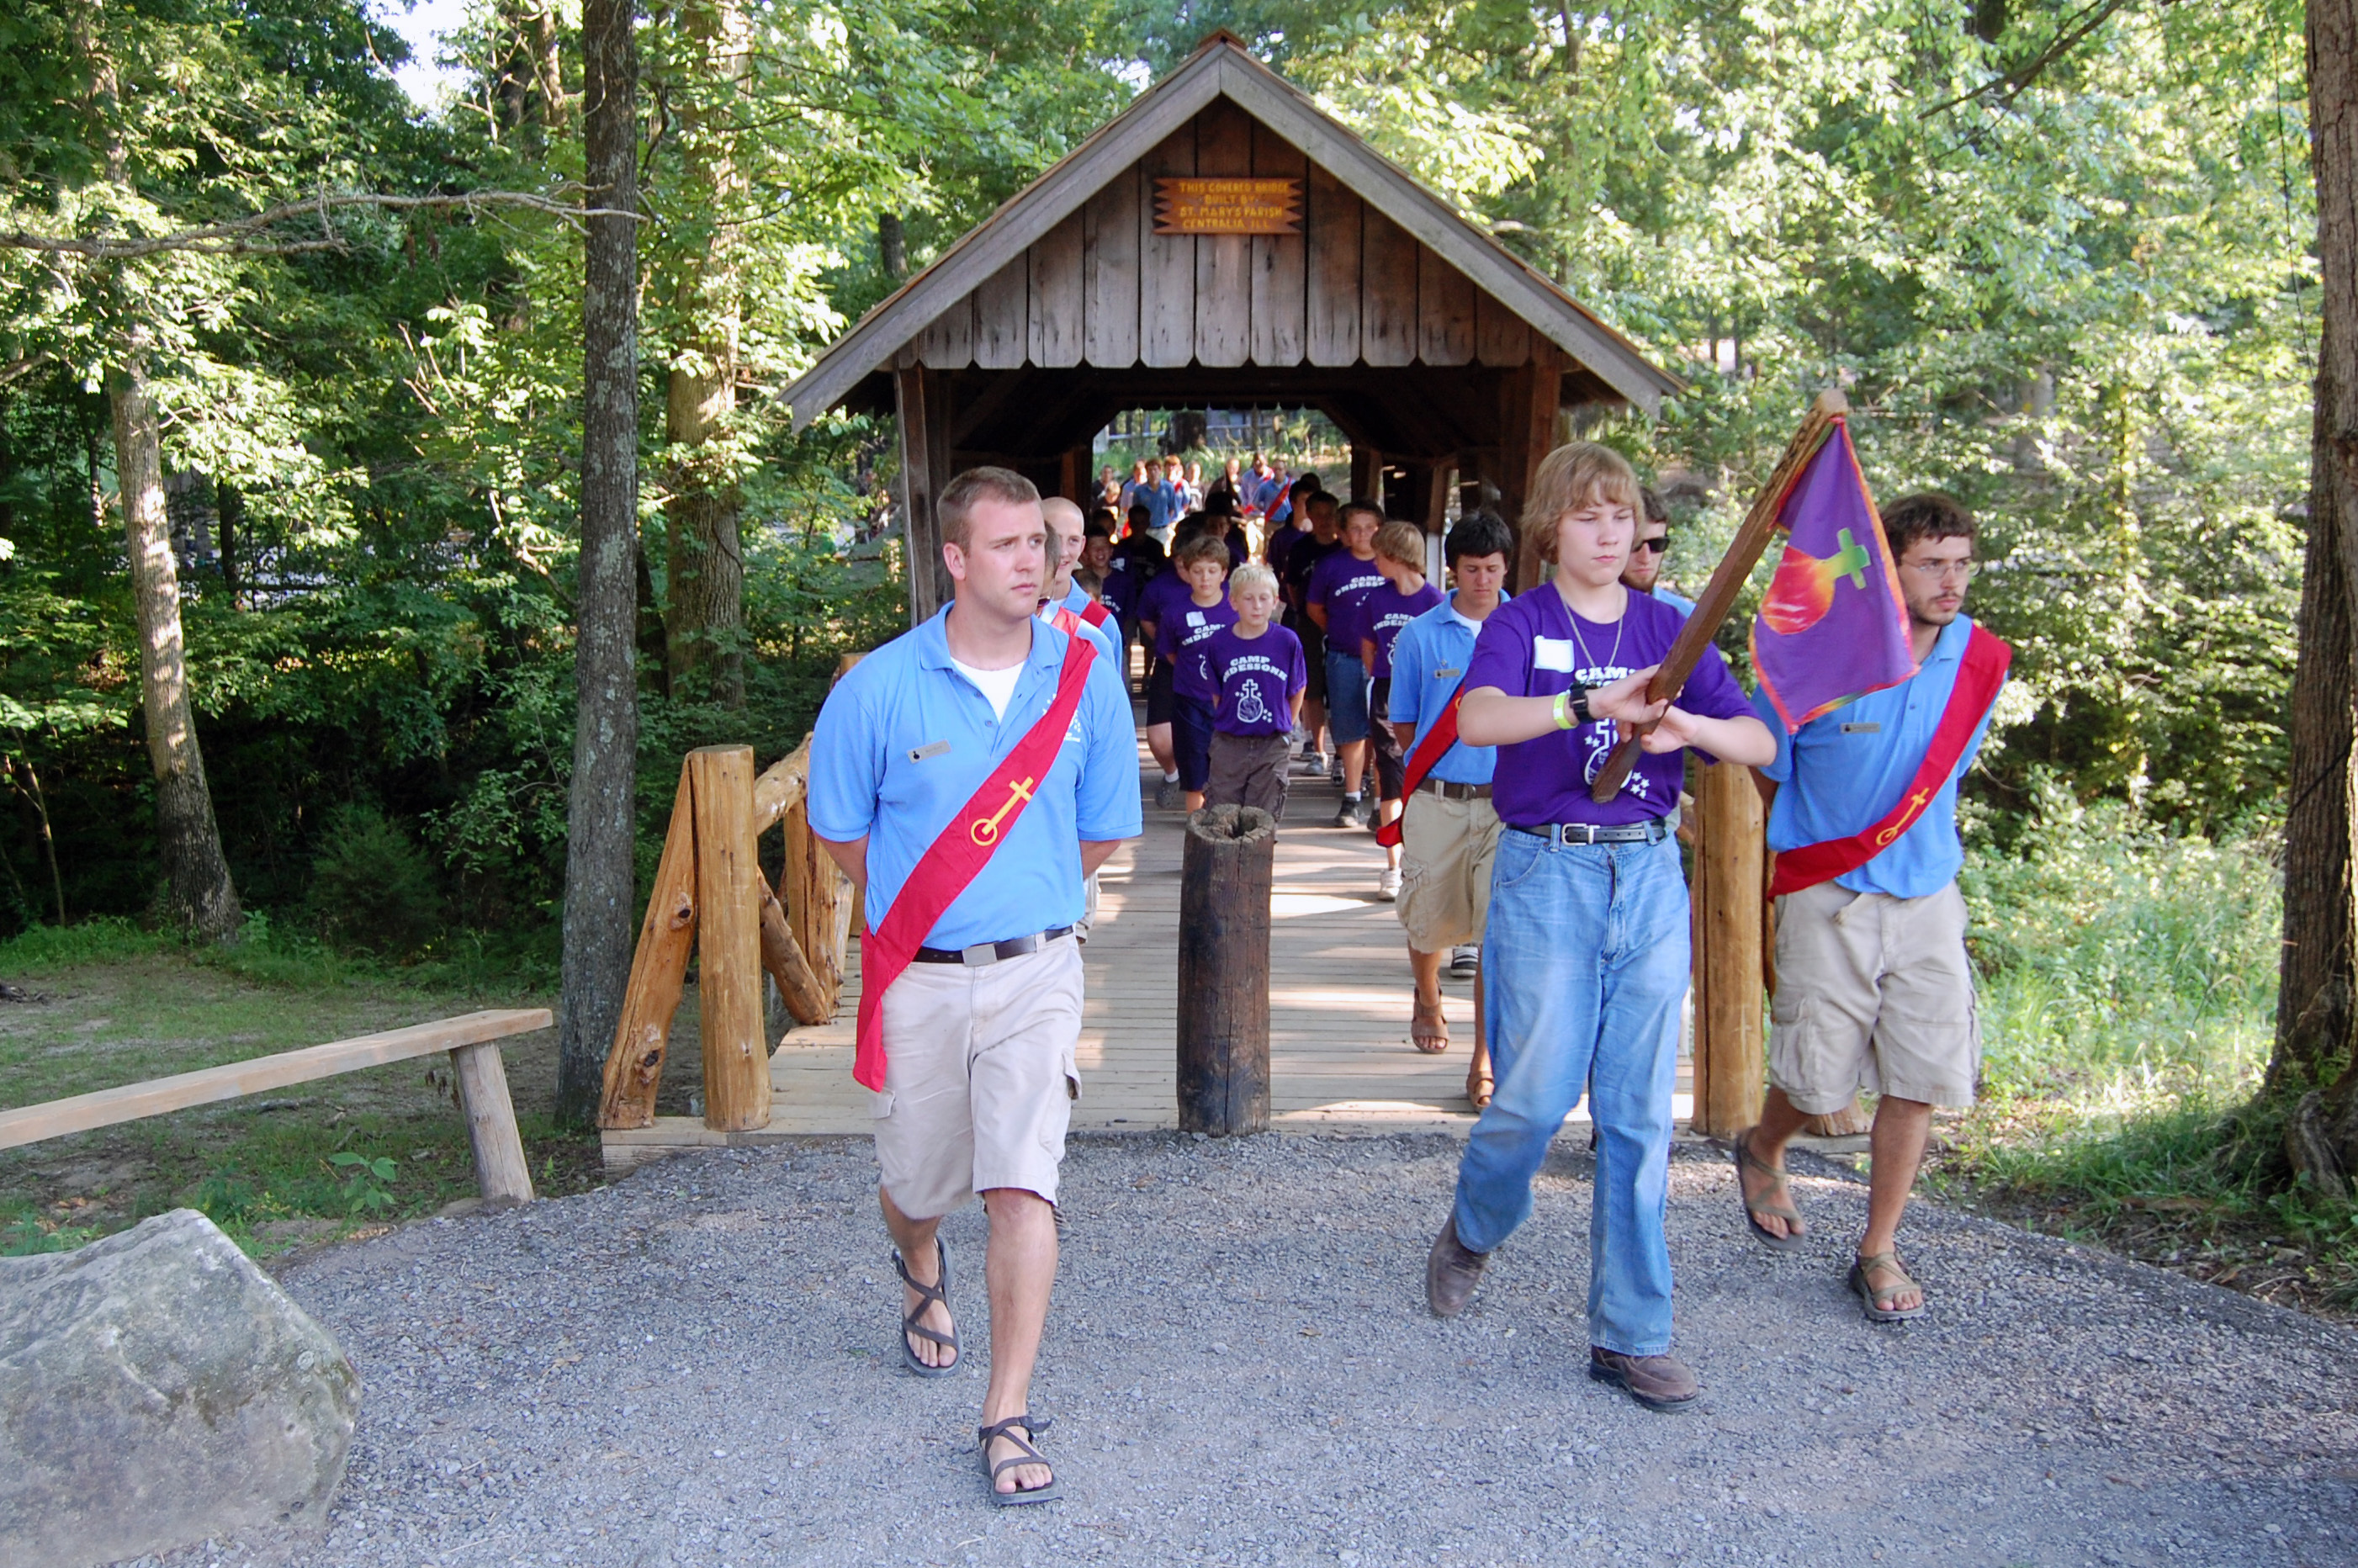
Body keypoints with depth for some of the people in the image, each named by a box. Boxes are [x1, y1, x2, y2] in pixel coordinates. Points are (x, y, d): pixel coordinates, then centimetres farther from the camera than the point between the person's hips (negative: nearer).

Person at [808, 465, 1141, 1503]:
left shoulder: (1086, 681, -3)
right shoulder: (878, 689, -8)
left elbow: (1103, 835, 9)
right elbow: (842, 834, 5)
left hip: (1035, 970, 0)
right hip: (918, 979, 1)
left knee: (1024, 1182, -11)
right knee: (917, 1179, 16)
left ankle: (1009, 1415, 0)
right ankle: (922, 1273, 53)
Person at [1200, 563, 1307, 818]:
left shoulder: (1288, 642, -5)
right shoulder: (1217, 643, -3)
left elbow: (1296, 691, 6)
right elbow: (1216, 694, 7)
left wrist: (1285, 726, 5)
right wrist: (1226, 723, 4)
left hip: (1272, 746, -1)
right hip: (1228, 746, 1)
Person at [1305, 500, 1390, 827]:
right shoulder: (1331, 566, 1)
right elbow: (1314, 607, 14)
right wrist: (1338, 632, 9)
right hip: (1345, 660, 1)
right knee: (1351, 732, 5)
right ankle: (1353, 800, 14)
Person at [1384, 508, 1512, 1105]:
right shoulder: (1420, 635, 2)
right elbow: (1403, 723, 9)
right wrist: (1436, 760, 0)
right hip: (1438, 801, 1)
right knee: (1430, 918, 14)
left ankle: (1485, 1060, -2)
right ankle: (1427, 1001, 46)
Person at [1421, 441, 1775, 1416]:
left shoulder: (1666, 630, 10)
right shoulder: (1522, 623, 0)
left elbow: (1760, 742, 2)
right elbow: (1476, 719, -20)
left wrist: (1690, 725, -19)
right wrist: (1590, 703, -34)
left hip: (1650, 873, 3)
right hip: (1546, 871, -3)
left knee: (1640, 1110, 4)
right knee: (1538, 1095, -5)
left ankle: (1631, 1334, 14)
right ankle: (1472, 1232, 28)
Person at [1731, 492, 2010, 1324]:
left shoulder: (1981, 662, 1)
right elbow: (1763, 764, 1)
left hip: (1928, 899, 4)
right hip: (1829, 899, -3)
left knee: (1920, 1078, 2)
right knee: (1818, 1078, 4)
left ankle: (1879, 1250, 18)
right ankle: (1761, 1152, 38)